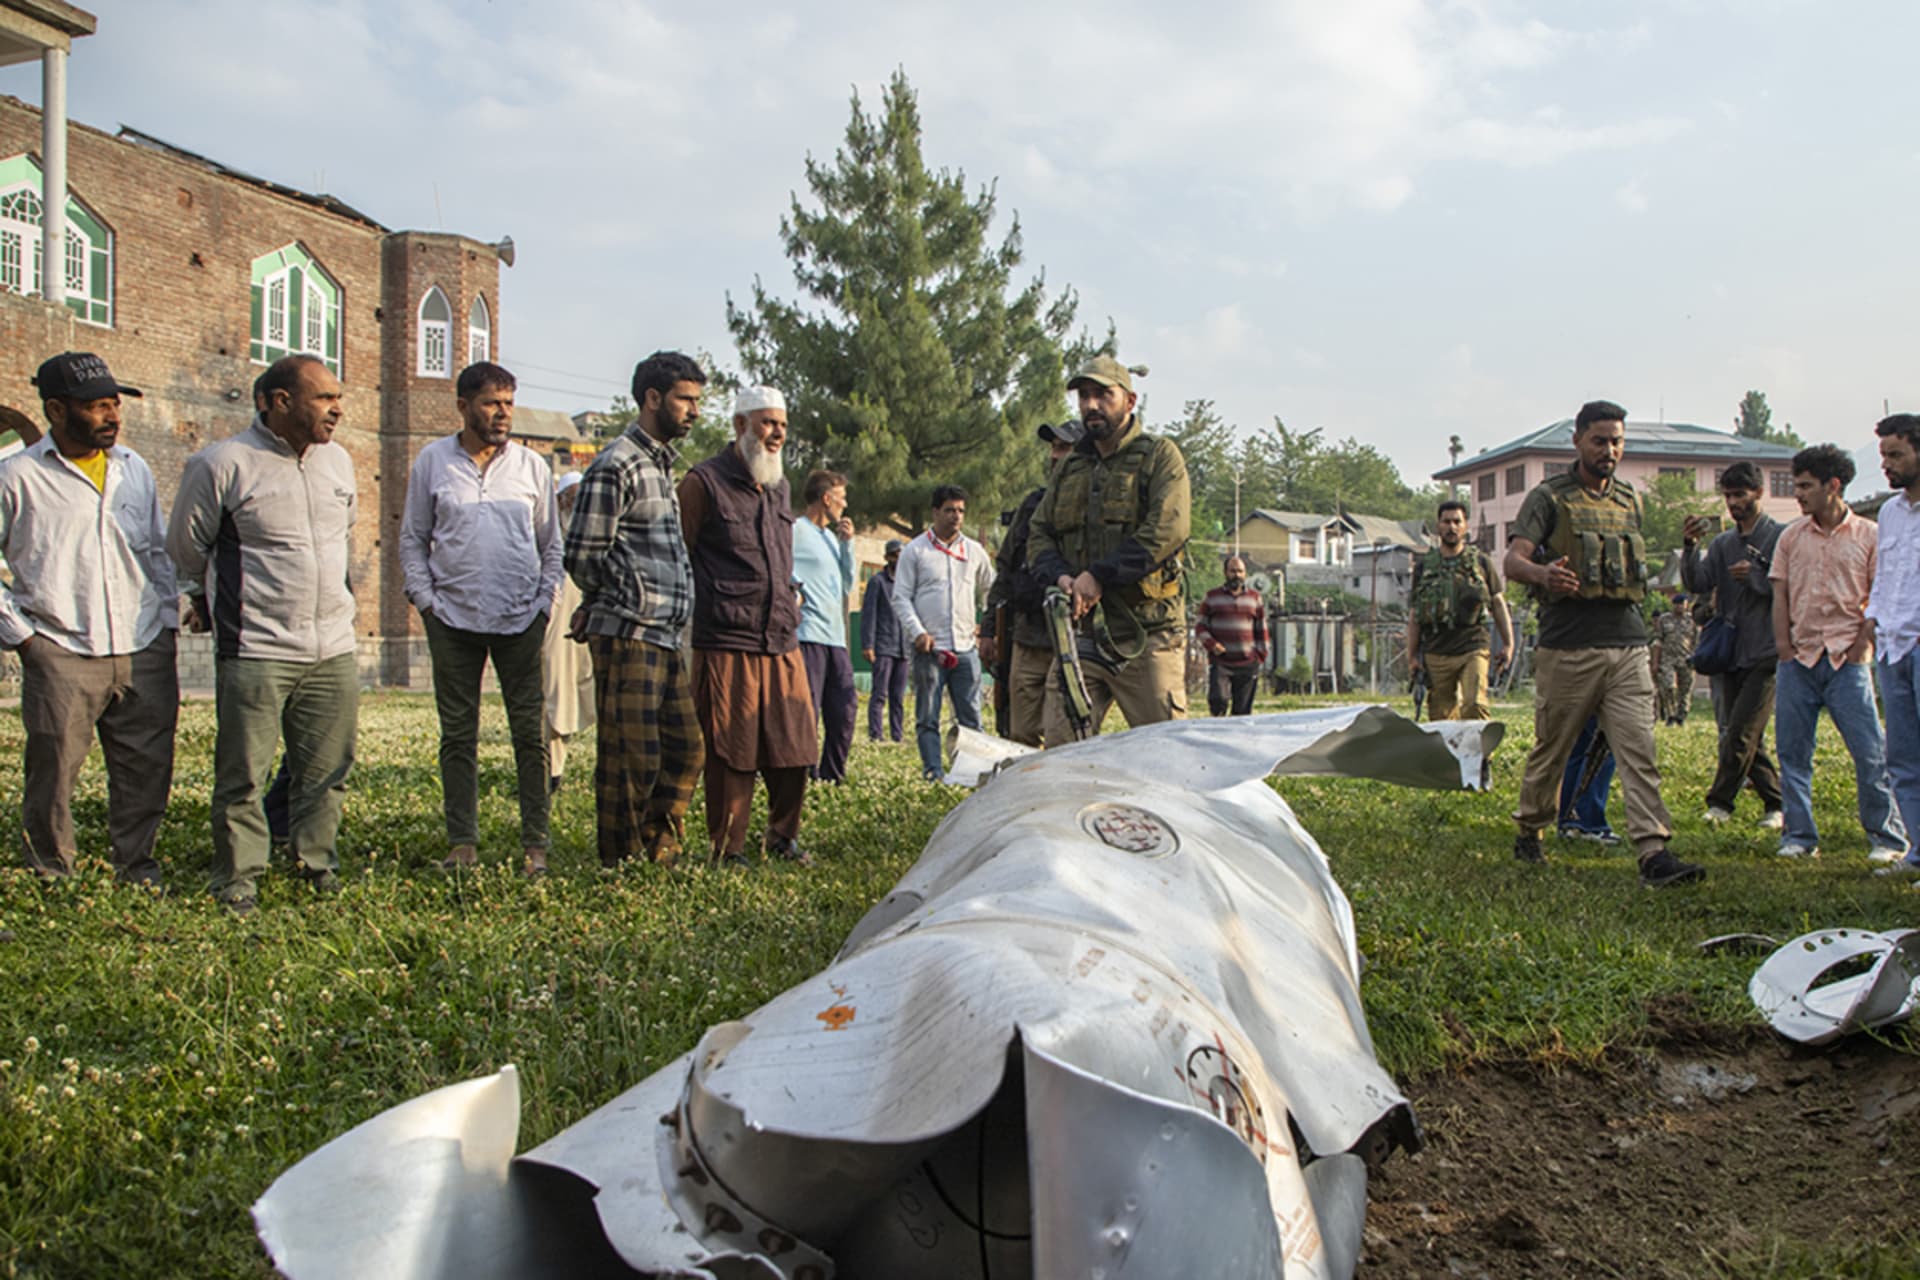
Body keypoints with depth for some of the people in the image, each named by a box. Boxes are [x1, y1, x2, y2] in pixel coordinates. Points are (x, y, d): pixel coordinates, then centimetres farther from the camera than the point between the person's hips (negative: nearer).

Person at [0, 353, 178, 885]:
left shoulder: (134, 468, 11)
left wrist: (166, 622, 11)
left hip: (144, 654, 4)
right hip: (61, 657, -3)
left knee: (147, 766, 6)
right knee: (53, 771, 3)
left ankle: (135, 863, 22)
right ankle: (51, 876, 20)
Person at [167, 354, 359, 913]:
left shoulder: (338, 461, 10)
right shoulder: (221, 464, -7)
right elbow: (185, 548, 6)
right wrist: (215, 601, 18)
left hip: (334, 649, 5)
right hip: (255, 652, -5)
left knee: (326, 771, 10)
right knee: (242, 775, 1)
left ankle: (317, 863, 26)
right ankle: (238, 880, 15)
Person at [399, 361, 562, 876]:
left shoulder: (531, 465, 7)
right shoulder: (432, 462, 5)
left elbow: (552, 543, 13)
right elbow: (412, 539, 10)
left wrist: (545, 601, 3)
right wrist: (425, 600, 0)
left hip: (521, 617, 0)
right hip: (453, 617, 0)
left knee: (530, 732, -1)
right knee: (458, 733, 5)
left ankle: (535, 844, 6)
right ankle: (462, 842, 13)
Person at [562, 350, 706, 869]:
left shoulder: (661, 464, 19)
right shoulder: (615, 467, -11)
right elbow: (582, 557, -12)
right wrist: (606, 605, 6)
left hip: (667, 637, 9)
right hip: (629, 636, -9)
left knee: (686, 750, 12)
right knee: (631, 758, -3)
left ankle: (659, 857, 23)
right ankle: (619, 866, 8)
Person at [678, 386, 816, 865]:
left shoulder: (778, 485, 18)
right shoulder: (704, 482, -3)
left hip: (783, 643, 6)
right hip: (726, 645, -6)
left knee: (794, 746, 7)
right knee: (730, 755, -1)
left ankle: (782, 835, 24)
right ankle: (728, 849, 10)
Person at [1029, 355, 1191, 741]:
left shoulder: (1159, 456, 3)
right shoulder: (1068, 471, 20)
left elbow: (1168, 530, -11)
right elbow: (1039, 535, 16)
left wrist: (1099, 575, -16)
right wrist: (1061, 577, -6)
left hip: (1145, 636, -5)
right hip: (1079, 631, 5)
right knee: (1061, 747, 1)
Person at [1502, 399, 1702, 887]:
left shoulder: (1629, 500, 17)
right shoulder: (1549, 496, 0)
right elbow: (1513, 560, -12)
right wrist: (1543, 573, -33)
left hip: (1628, 645, 4)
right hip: (1568, 648, -4)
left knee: (1639, 750, -6)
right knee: (1550, 749, 7)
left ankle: (1654, 853, -11)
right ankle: (1529, 832, 27)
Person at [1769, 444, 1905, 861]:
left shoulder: (1869, 536, 2)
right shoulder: (1791, 537, 10)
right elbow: (1780, 595, 8)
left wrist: (1863, 643, -8)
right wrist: (1784, 647, 0)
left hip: (1846, 660, -3)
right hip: (1797, 659, 3)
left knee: (1871, 752, -3)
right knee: (1792, 752, 3)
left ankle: (1887, 837, 8)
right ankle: (1799, 837, 11)